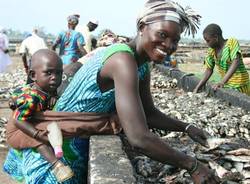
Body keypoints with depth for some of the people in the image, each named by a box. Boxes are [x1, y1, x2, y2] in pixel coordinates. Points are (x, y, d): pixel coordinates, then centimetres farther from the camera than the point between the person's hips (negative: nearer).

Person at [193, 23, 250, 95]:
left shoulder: (232, 42, -15)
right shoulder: (212, 50, -1)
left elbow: (236, 62, -27)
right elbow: (209, 70, 3)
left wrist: (222, 82, -37)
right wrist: (197, 87, -5)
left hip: (239, 85, -5)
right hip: (227, 85, 5)